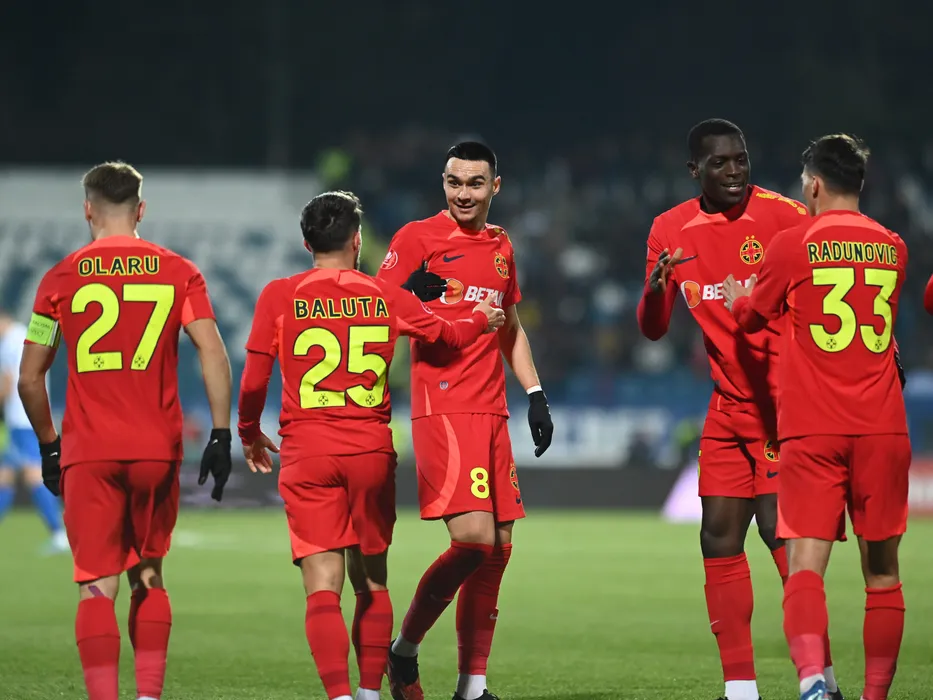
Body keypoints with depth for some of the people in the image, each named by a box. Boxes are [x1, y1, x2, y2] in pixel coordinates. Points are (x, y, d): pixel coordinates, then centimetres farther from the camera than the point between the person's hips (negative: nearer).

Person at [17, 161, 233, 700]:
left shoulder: (63, 277, 3)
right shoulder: (178, 272, 5)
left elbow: (30, 378, 7)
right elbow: (215, 357, -4)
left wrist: (48, 444, 19)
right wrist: (221, 436, -1)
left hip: (88, 453, -2)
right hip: (157, 449, 2)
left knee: (98, 588, -3)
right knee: (149, 579, 16)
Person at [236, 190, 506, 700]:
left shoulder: (279, 297, -1)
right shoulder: (386, 298, 5)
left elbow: (254, 380, 1)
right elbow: (448, 335, 21)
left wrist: (249, 434, 19)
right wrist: (481, 320, 43)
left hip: (307, 454, -2)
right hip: (372, 452, 2)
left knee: (323, 587, -7)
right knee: (371, 583, 16)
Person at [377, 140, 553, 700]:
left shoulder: (501, 247, 18)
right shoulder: (418, 238, -2)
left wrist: (535, 395, 19)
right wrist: (409, 296, -24)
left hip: (492, 411, 7)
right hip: (442, 407, -7)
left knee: (500, 544, 3)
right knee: (474, 538, -18)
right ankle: (404, 649, 0)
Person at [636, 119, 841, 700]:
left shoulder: (783, 216, -11)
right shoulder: (672, 231, 5)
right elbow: (654, 329, 9)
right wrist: (655, 290, -12)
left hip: (784, 402, -6)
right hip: (729, 406, 6)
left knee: (780, 529, -13)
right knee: (719, 537, 4)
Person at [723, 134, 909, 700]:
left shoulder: (794, 247, -1)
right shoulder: (893, 249, 11)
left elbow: (751, 317, 13)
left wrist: (735, 297, 37)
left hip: (813, 432, -3)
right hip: (883, 428, 3)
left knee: (807, 563, -9)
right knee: (882, 572, 10)